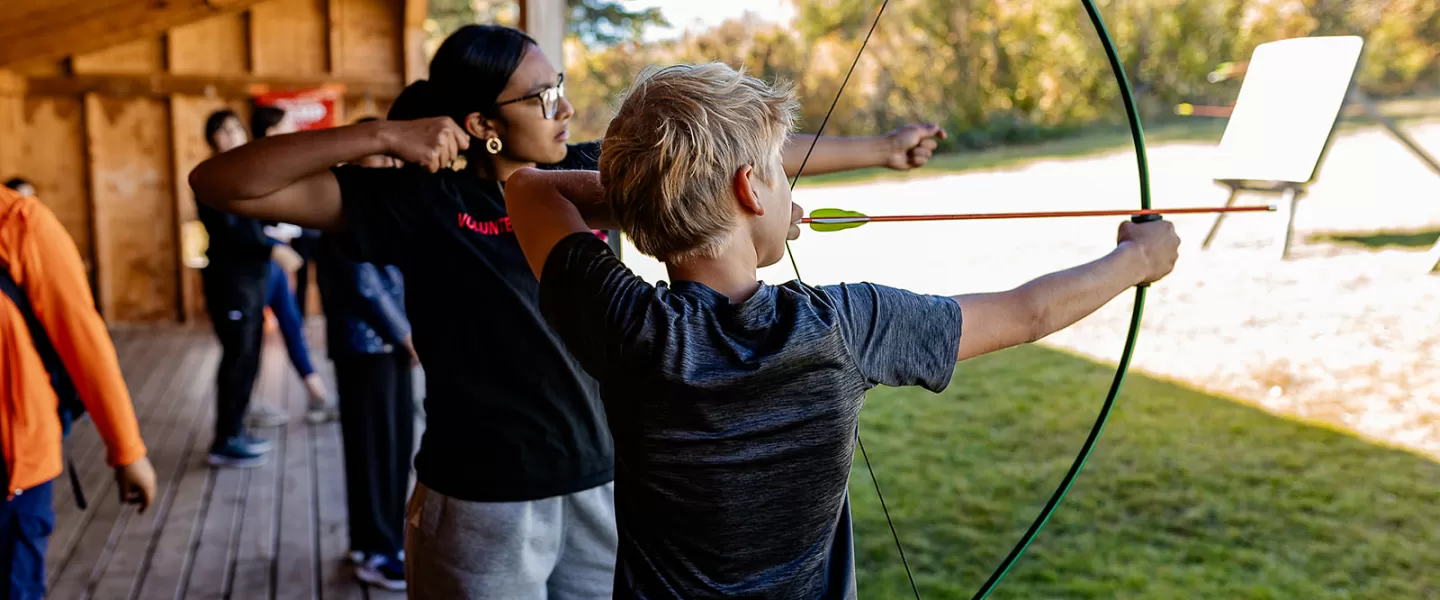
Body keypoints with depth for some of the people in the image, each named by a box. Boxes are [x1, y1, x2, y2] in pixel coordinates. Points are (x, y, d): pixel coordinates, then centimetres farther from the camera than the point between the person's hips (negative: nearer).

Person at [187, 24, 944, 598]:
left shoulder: (596, 174, 0)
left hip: (602, 490, 4)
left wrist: (877, 148, 12)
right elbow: (218, 184, -16)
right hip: (484, 509, -4)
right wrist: (380, 134, -26)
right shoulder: (422, 202, -12)